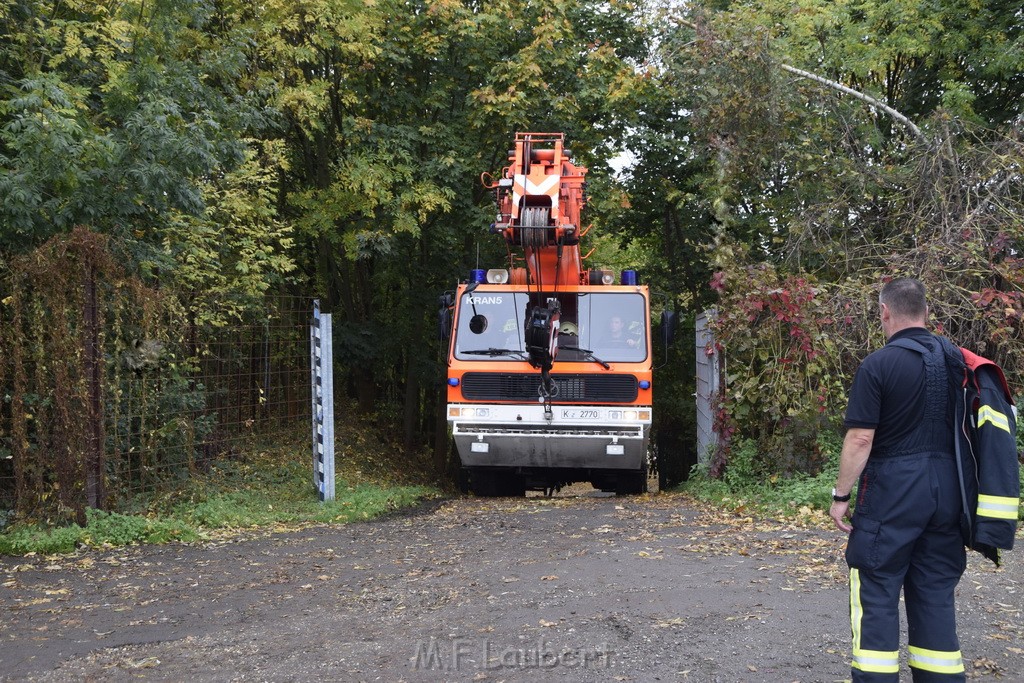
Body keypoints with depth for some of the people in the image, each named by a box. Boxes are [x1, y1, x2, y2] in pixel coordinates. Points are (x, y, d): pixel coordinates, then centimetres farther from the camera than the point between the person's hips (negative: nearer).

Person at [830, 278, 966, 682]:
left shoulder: (878, 365, -11)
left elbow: (860, 440, -14)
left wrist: (840, 496, -5)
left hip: (893, 492, -6)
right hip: (946, 491, 6)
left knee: (877, 593, 1)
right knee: (935, 593, 11)